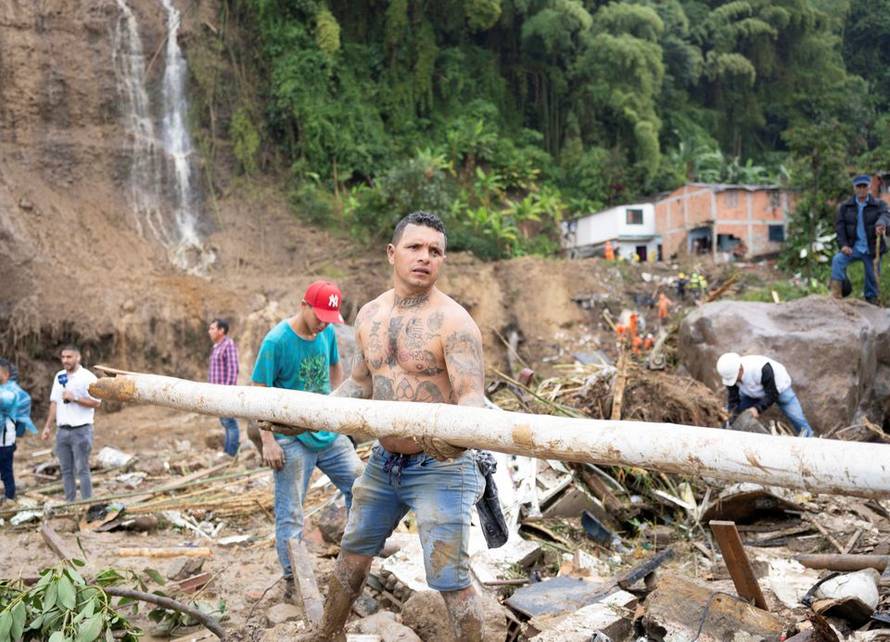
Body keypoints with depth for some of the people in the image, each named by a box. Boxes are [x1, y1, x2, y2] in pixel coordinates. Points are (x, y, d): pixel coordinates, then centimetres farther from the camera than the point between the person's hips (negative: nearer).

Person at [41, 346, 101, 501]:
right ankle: (70, 503, 17)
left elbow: (96, 403, -12)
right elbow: (54, 403, 15)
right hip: (62, 430, 6)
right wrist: (47, 426, 11)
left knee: (82, 470, -4)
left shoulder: (87, 377, -7)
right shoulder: (59, 376, 12)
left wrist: (74, 398, -17)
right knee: (66, 470, 9)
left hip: (81, 430, -6)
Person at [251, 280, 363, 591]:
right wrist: (268, 441, -17)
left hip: (330, 432, 6)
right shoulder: (276, 341, -17)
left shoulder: (328, 333, 1)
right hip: (292, 440, -6)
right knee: (290, 512, 2)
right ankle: (293, 580, 15)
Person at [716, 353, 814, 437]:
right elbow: (733, 399, -19)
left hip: (778, 387, -4)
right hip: (752, 393, 5)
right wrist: (733, 415, -32)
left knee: (797, 418, -10)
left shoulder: (762, 369, -45)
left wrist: (758, 408, -45)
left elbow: (772, 394, -35)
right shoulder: (730, 373, -29)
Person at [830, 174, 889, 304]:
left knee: (872, 277, 6)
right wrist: (843, 244, -14)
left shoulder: (878, 205, 2)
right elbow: (839, 225, 0)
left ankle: (872, 301, 27)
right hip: (853, 247, 0)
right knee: (838, 259, -27)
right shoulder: (845, 206, 6)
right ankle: (836, 294, -31)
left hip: (871, 249, 0)